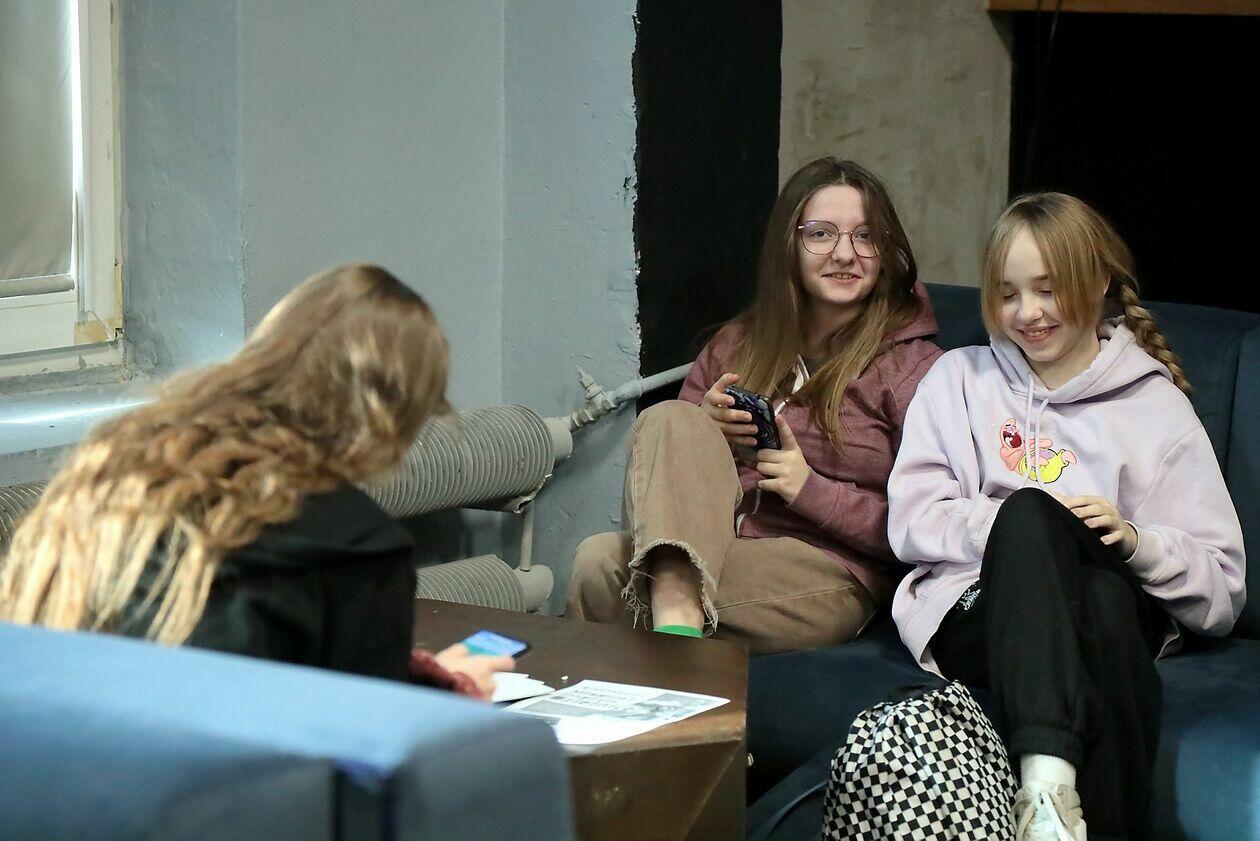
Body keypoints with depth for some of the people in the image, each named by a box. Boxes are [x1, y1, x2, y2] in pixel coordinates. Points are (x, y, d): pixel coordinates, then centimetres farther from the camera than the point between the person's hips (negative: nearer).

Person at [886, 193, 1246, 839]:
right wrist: (1026, 524, -12)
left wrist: (1135, 542, -13)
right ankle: (1045, 782, -52)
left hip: (1109, 625, 0)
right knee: (1028, 510, -33)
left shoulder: (1155, 406, 13)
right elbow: (911, 524, 3)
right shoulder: (959, 381, 18)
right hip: (974, 616, 0)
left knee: (1110, 590, -37)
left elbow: (1221, 592, 6)